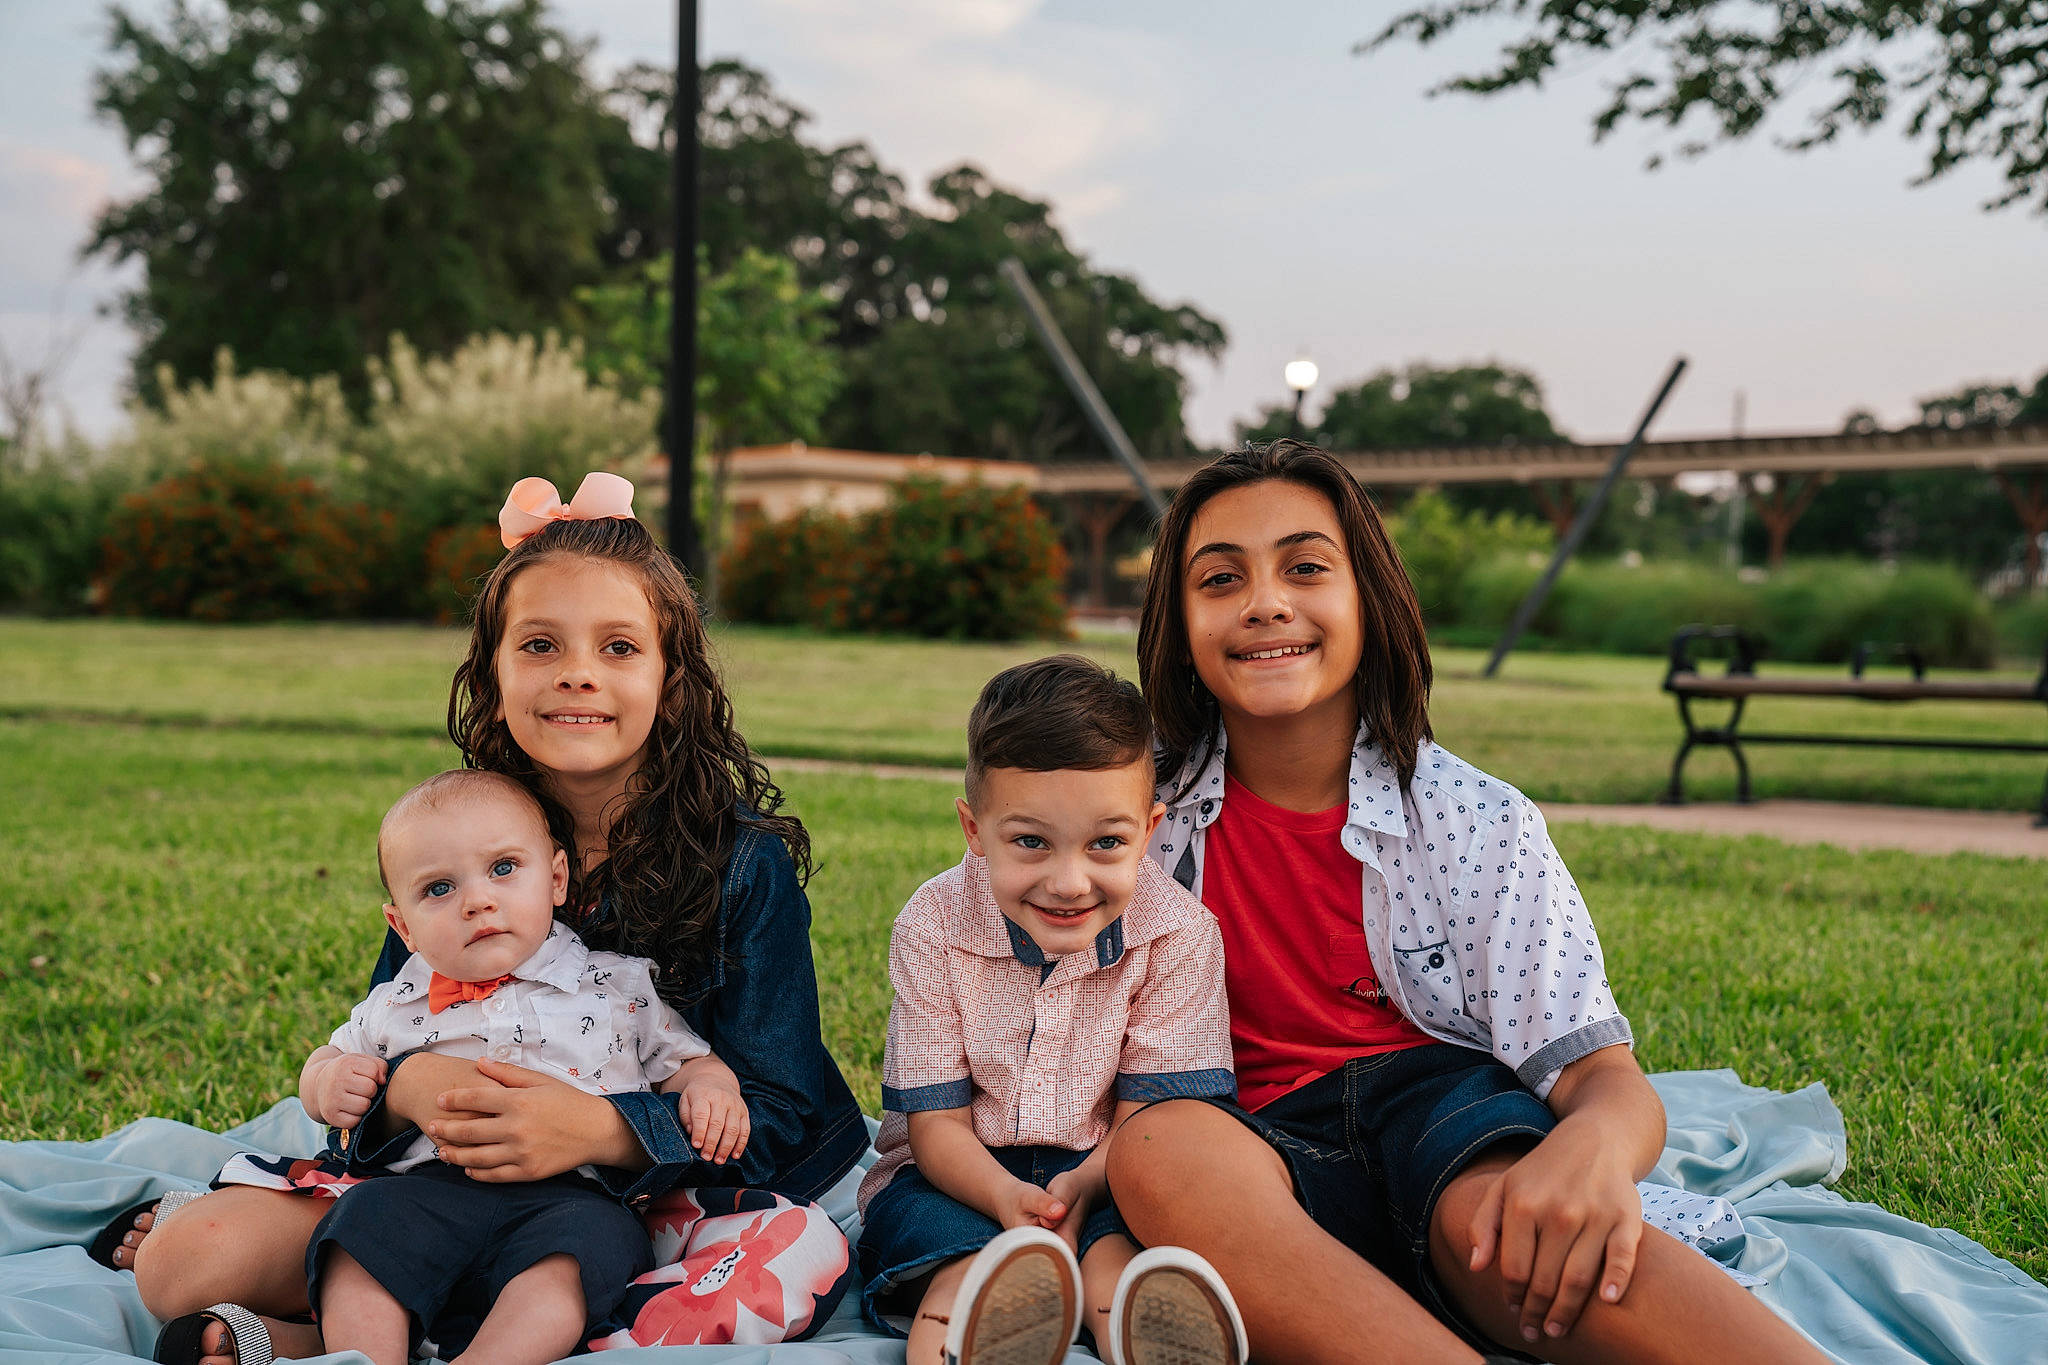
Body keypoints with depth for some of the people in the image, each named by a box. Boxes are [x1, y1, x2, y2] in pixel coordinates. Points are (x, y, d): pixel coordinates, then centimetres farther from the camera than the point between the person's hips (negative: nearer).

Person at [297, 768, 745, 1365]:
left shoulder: (620, 986, 11)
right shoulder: (395, 1006, 16)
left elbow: (683, 1059, 18)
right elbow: (329, 1059, 30)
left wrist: (708, 1086, -6)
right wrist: (326, 1081, 5)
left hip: (575, 1192, -2)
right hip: (430, 1186, 3)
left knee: (585, 1237, -34)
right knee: (364, 1217, -26)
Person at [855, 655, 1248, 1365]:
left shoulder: (1178, 933, -12)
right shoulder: (932, 928, -12)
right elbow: (936, 1124, -10)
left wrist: (1079, 1189, -32)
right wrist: (1008, 1198, -33)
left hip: (1103, 1174, 1)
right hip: (961, 1174, 0)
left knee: (1116, 1255, -35)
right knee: (968, 1266, -35)